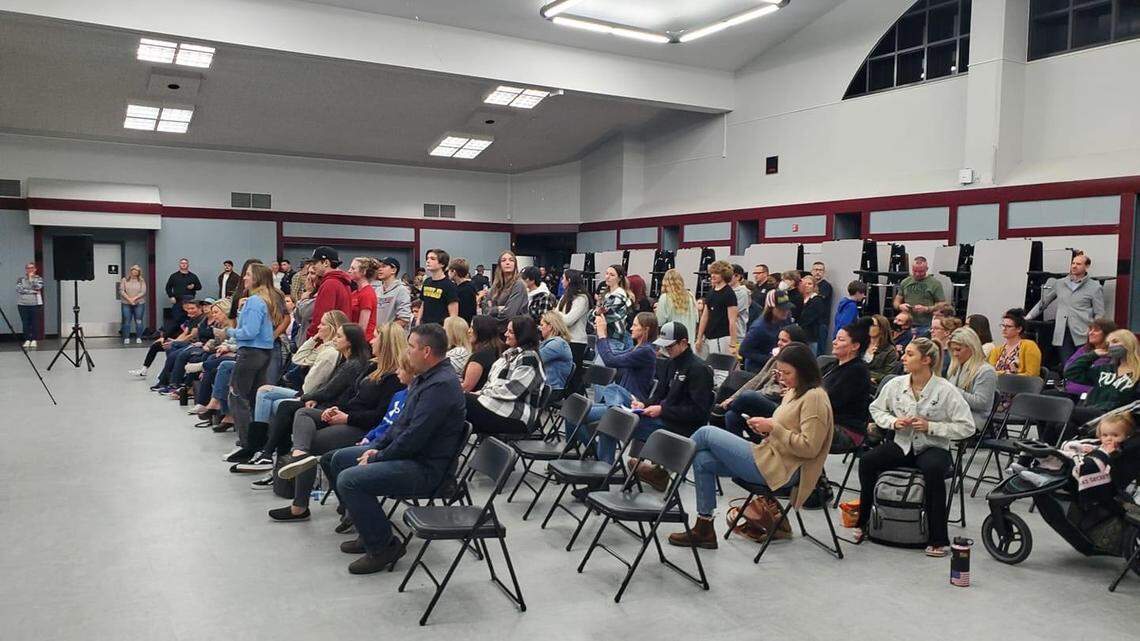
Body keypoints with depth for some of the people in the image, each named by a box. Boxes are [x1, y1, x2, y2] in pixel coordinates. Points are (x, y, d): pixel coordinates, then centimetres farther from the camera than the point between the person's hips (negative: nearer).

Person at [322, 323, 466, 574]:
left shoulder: (442, 385, -24)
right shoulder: (426, 377, 11)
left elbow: (414, 437, -26)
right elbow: (402, 422, 18)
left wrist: (377, 459, -14)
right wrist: (376, 447, 6)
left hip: (424, 467, -11)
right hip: (407, 452, 11)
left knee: (349, 480, -23)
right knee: (339, 459, 16)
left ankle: (383, 546, -8)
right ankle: (370, 531, 19)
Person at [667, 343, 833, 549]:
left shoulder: (814, 398, -14)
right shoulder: (794, 392, 15)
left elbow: (809, 447, -21)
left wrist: (772, 427, -18)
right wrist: (765, 428, 4)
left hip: (778, 468, -10)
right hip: (770, 457, 10)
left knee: (706, 433, -9)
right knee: (702, 460, -1)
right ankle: (704, 529, 5)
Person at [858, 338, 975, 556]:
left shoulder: (946, 390, -11)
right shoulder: (896, 384, 0)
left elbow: (967, 427, -10)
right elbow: (876, 409, 15)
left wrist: (931, 427, -19)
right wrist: (893, 422, -6)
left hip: (934, 448, -4)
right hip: (902, 445, 4)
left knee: (933, 470, -37)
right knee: (867, 461, -21)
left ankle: (939, 540, -24)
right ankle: (863, 522, -4)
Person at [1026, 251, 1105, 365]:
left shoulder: (1095, 287, 5)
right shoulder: (1059, 284, 15)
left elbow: (1099, 315, 2)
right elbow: (1043, 302, 20)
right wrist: (1027, 317, 13)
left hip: (1083, 335, -2)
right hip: (1062, 334, 3)